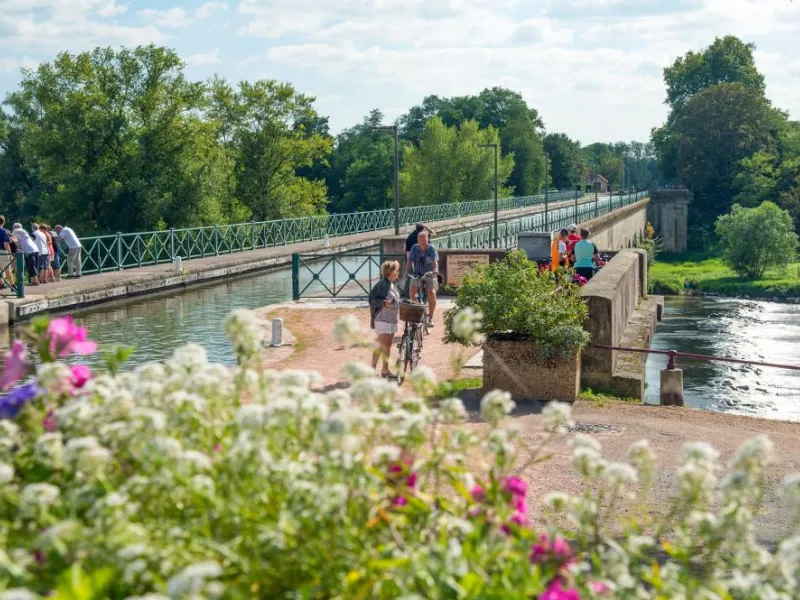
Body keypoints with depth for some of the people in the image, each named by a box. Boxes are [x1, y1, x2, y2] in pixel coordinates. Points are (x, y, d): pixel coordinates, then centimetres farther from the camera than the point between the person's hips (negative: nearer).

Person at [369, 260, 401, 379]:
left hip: (392, 319, 8)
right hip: (382, 318, -8)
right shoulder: (382, 284, -13)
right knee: (382, 345, -9)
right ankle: (372, 368, -2)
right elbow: (372, 299, -16)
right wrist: (384, 303, -28)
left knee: (388, 345, 10)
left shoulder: (393, 284, 13)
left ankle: (385, 370, 16)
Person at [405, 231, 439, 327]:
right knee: (412, 289, -26)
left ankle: (430, 318, -12)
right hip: (417, 275, 2)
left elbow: (435, 261, -21)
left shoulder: (432, 249, -7)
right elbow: (410, 261, -9)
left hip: (429, 275, -2)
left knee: (432, 293, -23)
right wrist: (406, 272, -26)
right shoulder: (414, 248, -2)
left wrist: (435, 270, -42)